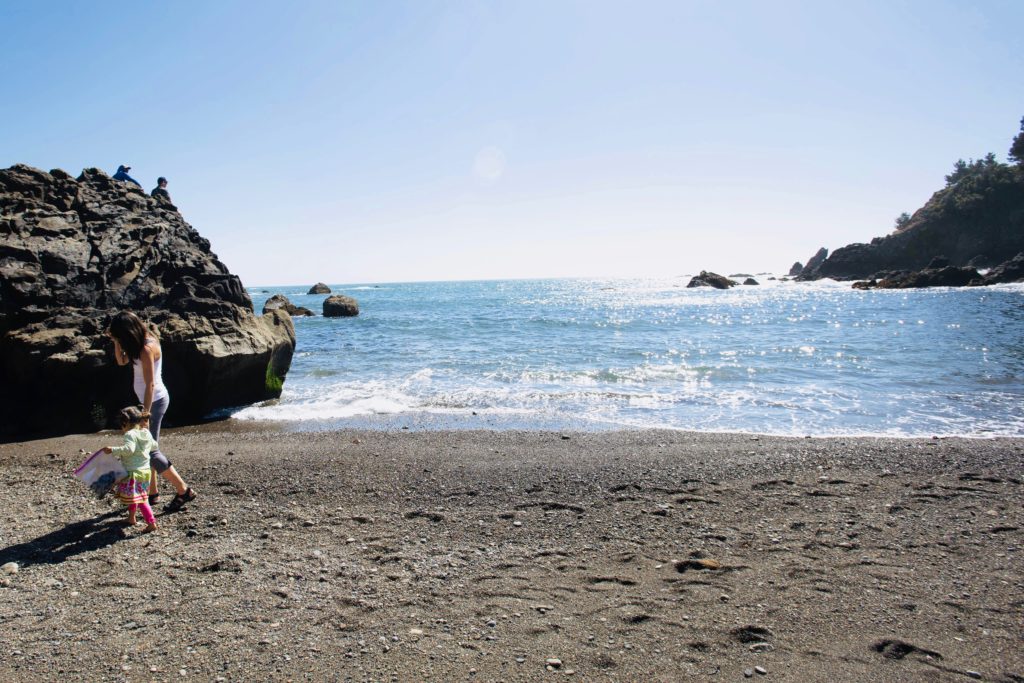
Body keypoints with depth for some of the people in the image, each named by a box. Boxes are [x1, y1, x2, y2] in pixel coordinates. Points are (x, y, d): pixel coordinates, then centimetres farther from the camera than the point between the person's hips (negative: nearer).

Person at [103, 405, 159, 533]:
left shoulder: (130, 434, -16)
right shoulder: (147, 433, 9)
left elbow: (129, 449, -32)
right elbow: (154, 446, 23)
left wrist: (113, 450, -33)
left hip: (134, 472, -9)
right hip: (146, 470, 9)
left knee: (140, 500, -7)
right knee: (138, 497, 24)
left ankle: (151, 523, -12)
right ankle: (131, 518, 39)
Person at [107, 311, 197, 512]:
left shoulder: (147, 348, -23)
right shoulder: (141, 343, 5)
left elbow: (150, 384, -24)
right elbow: (121, 361, 16)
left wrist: (145, 414, -22)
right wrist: (115, 341, 1)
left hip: (155, 401, -9)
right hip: (150, 400, 10)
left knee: (149, 450, -5)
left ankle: (184, 490, 0)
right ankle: (152, 492, 24)